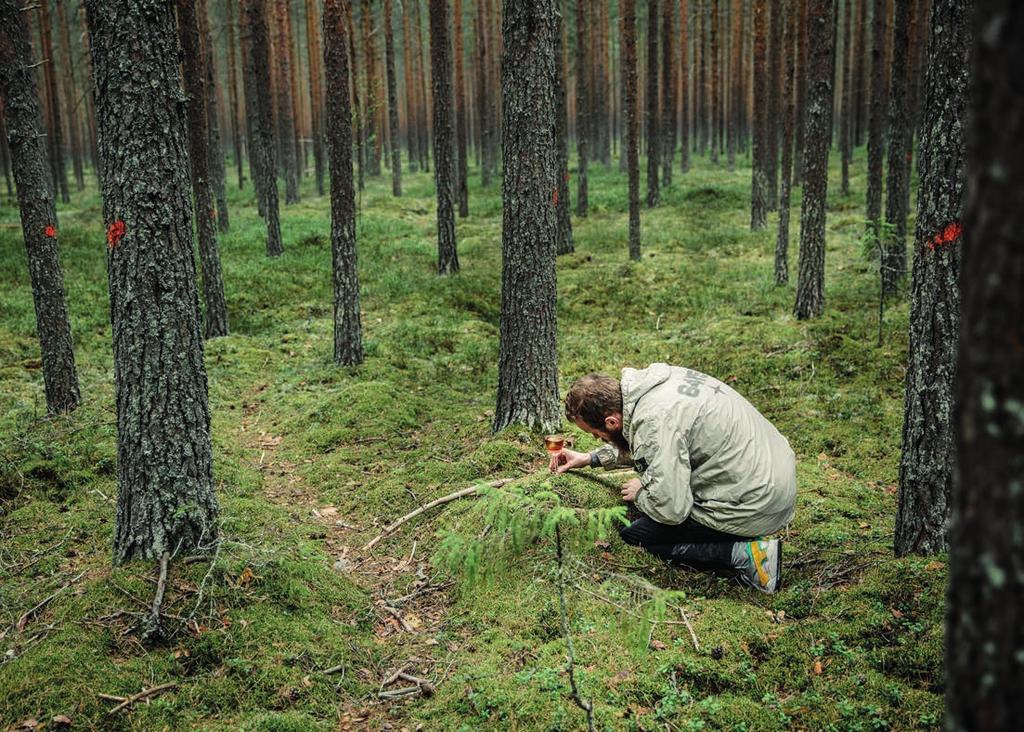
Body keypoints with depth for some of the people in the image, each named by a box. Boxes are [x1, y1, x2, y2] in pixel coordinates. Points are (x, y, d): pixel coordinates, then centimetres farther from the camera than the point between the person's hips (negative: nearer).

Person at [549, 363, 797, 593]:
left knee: (632, 535, -1)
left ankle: (742, 555, -8)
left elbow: (670, 510, -23)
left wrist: (639, 494, -2)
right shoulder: (656, 379, 2)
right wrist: (591, 458, 25)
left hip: (754, 507, -9)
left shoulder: (655, 422, -26)